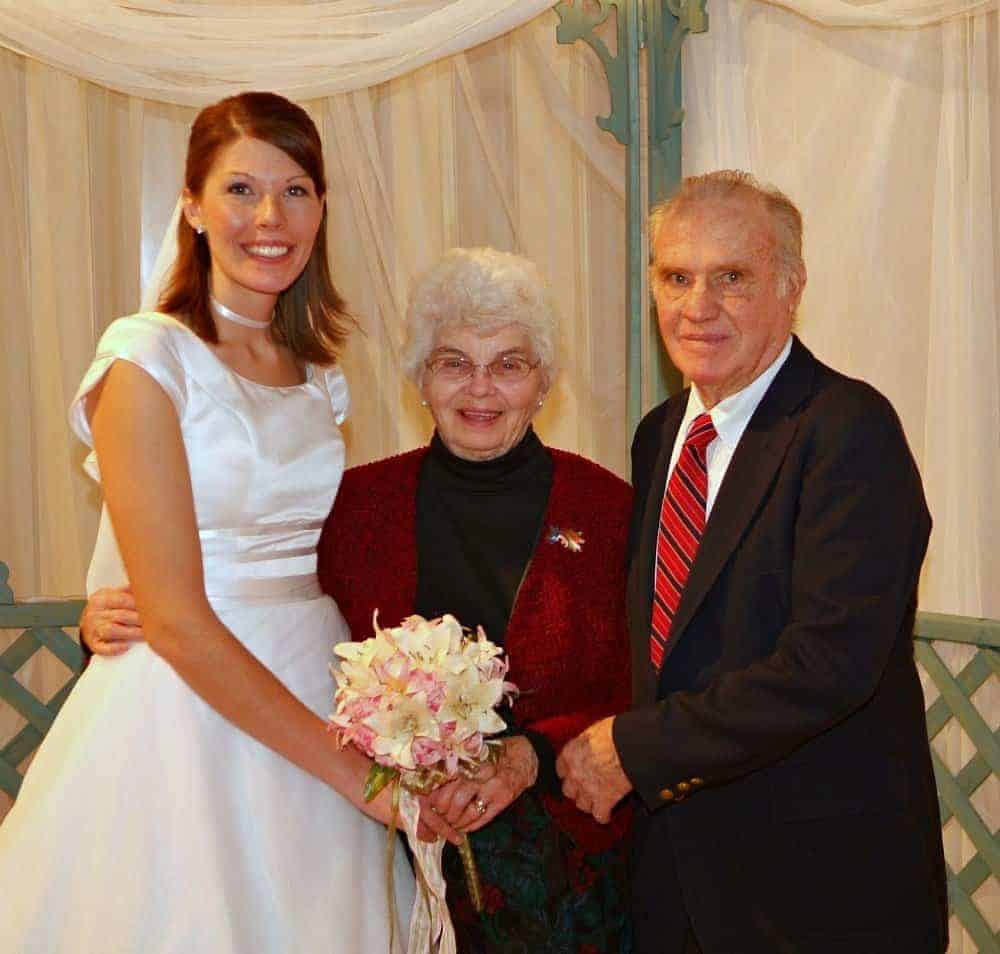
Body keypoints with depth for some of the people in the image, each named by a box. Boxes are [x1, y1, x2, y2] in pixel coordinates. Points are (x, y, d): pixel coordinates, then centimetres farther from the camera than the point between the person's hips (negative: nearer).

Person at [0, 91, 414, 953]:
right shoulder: (148, 360, -10)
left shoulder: (319, 376, 10)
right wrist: (348, 767, -16)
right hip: (187, 713, -6)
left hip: (315, 699, 6)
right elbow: (175, 618, -16)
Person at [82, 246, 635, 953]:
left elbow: (642, 703, -3)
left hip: (564, 870, -1)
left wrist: (529, 758, -19)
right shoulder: (360, 501, 1)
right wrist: (113, 626, -12)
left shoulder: (608, 508, -4)